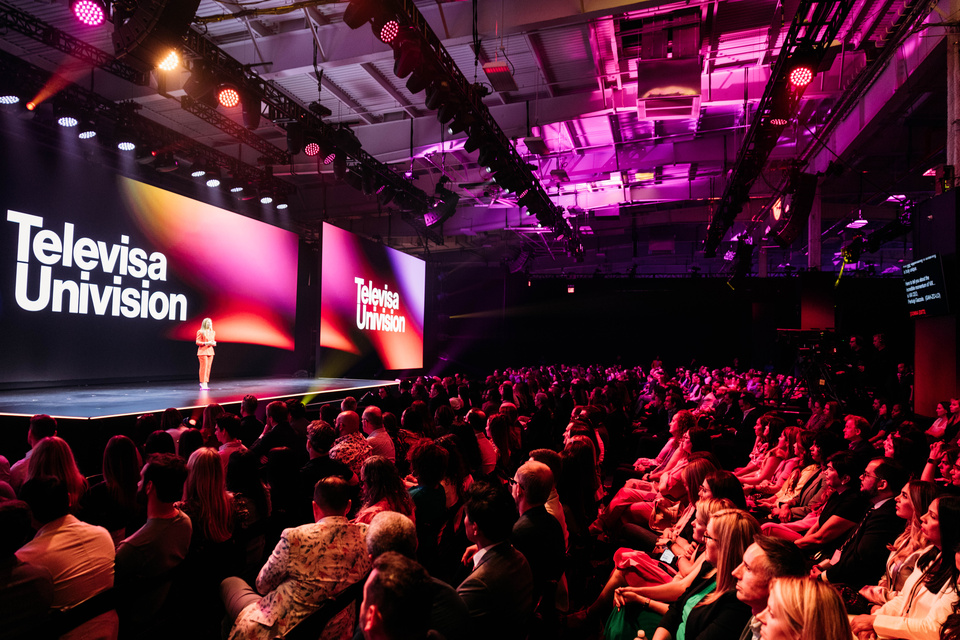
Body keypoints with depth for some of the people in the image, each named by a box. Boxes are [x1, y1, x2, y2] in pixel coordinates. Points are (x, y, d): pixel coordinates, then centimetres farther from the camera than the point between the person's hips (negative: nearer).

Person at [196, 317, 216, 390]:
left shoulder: (213, 332, 16)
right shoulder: (200, 332, -3)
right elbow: (197, 342, -6)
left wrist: (214, 343, -1)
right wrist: (206, 343, -18)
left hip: (210, 351, 6)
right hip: (203, 351, -6)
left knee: (208, 367, 3)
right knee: (204, 367, -9)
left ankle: (205, 383, 8)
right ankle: (203, 383, -6)